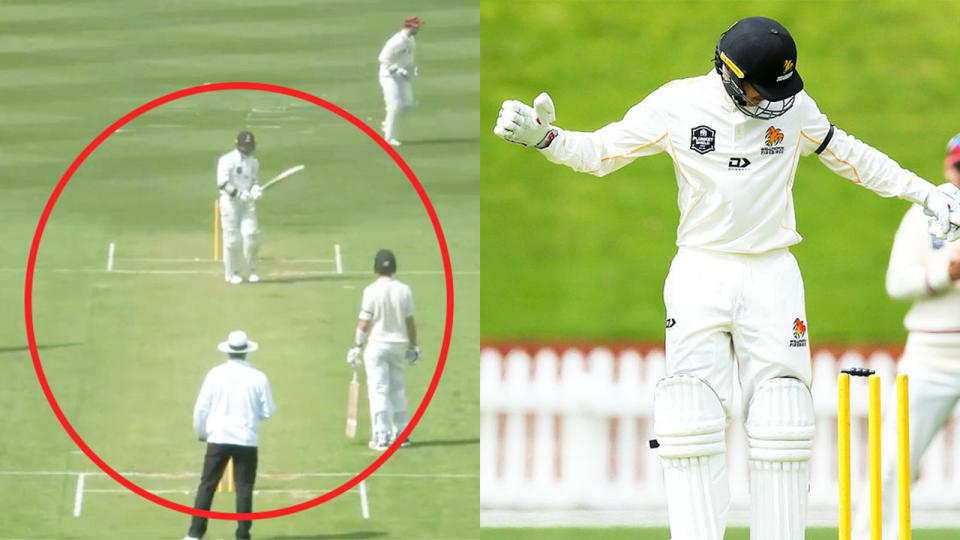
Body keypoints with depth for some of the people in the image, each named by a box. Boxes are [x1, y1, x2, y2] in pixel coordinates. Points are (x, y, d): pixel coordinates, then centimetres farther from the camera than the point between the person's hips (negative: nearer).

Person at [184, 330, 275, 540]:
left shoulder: (216, 374, -5)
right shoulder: (258, 378, -5)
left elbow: (201, 408, -2)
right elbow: (268, 412, 1)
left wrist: (200, 432, 15)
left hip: (218, 438, 0)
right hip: (246, 441, 0)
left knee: (207, 486, 7)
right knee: (244, 489, 5)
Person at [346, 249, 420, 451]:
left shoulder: (372, 291, -12)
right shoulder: (404, 290, -1)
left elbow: (364, 322, -11)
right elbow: (410, 321, 4)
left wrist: (356, 347, -4)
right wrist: (413, 346, 13)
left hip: (377, 345, -4)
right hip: (399, 345, 4)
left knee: (378, 391, -2)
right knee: (398, 390, 15)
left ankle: (382, 437, -7)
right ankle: (401, 434, 18)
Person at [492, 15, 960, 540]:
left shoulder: (793, 107, -1)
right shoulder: (676, 105, -6)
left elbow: (851, 157, 14)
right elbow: (598, 152, 0)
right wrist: (543, 137, -19)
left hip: (772, 276, 2)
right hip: (701, 273, -2)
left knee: (781, 423, -3)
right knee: (691, 417, -13)